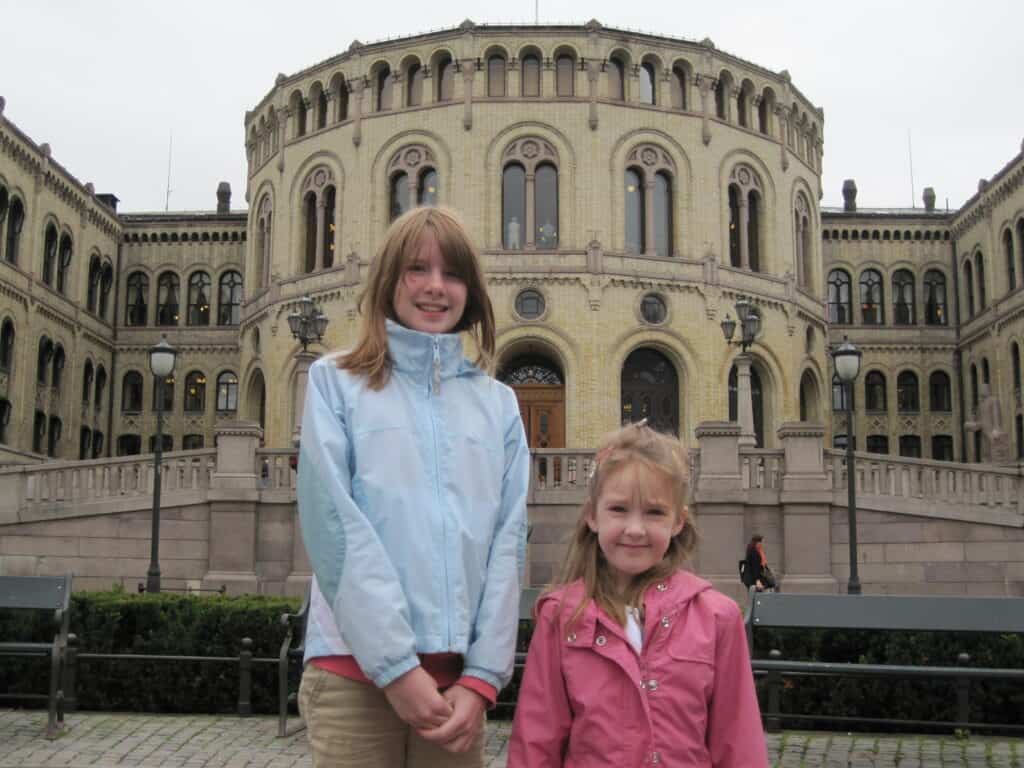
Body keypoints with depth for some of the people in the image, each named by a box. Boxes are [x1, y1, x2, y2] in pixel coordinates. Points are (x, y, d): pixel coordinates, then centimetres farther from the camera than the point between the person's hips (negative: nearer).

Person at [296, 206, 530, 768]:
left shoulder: (498, 403, 12)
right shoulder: (335, 381, 3)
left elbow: (508, 542, 5)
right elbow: (334, 526, -7)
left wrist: (481, 678, -5)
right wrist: (397, 667, -14)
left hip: (457, 675, 3)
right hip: (356, 669, -2)